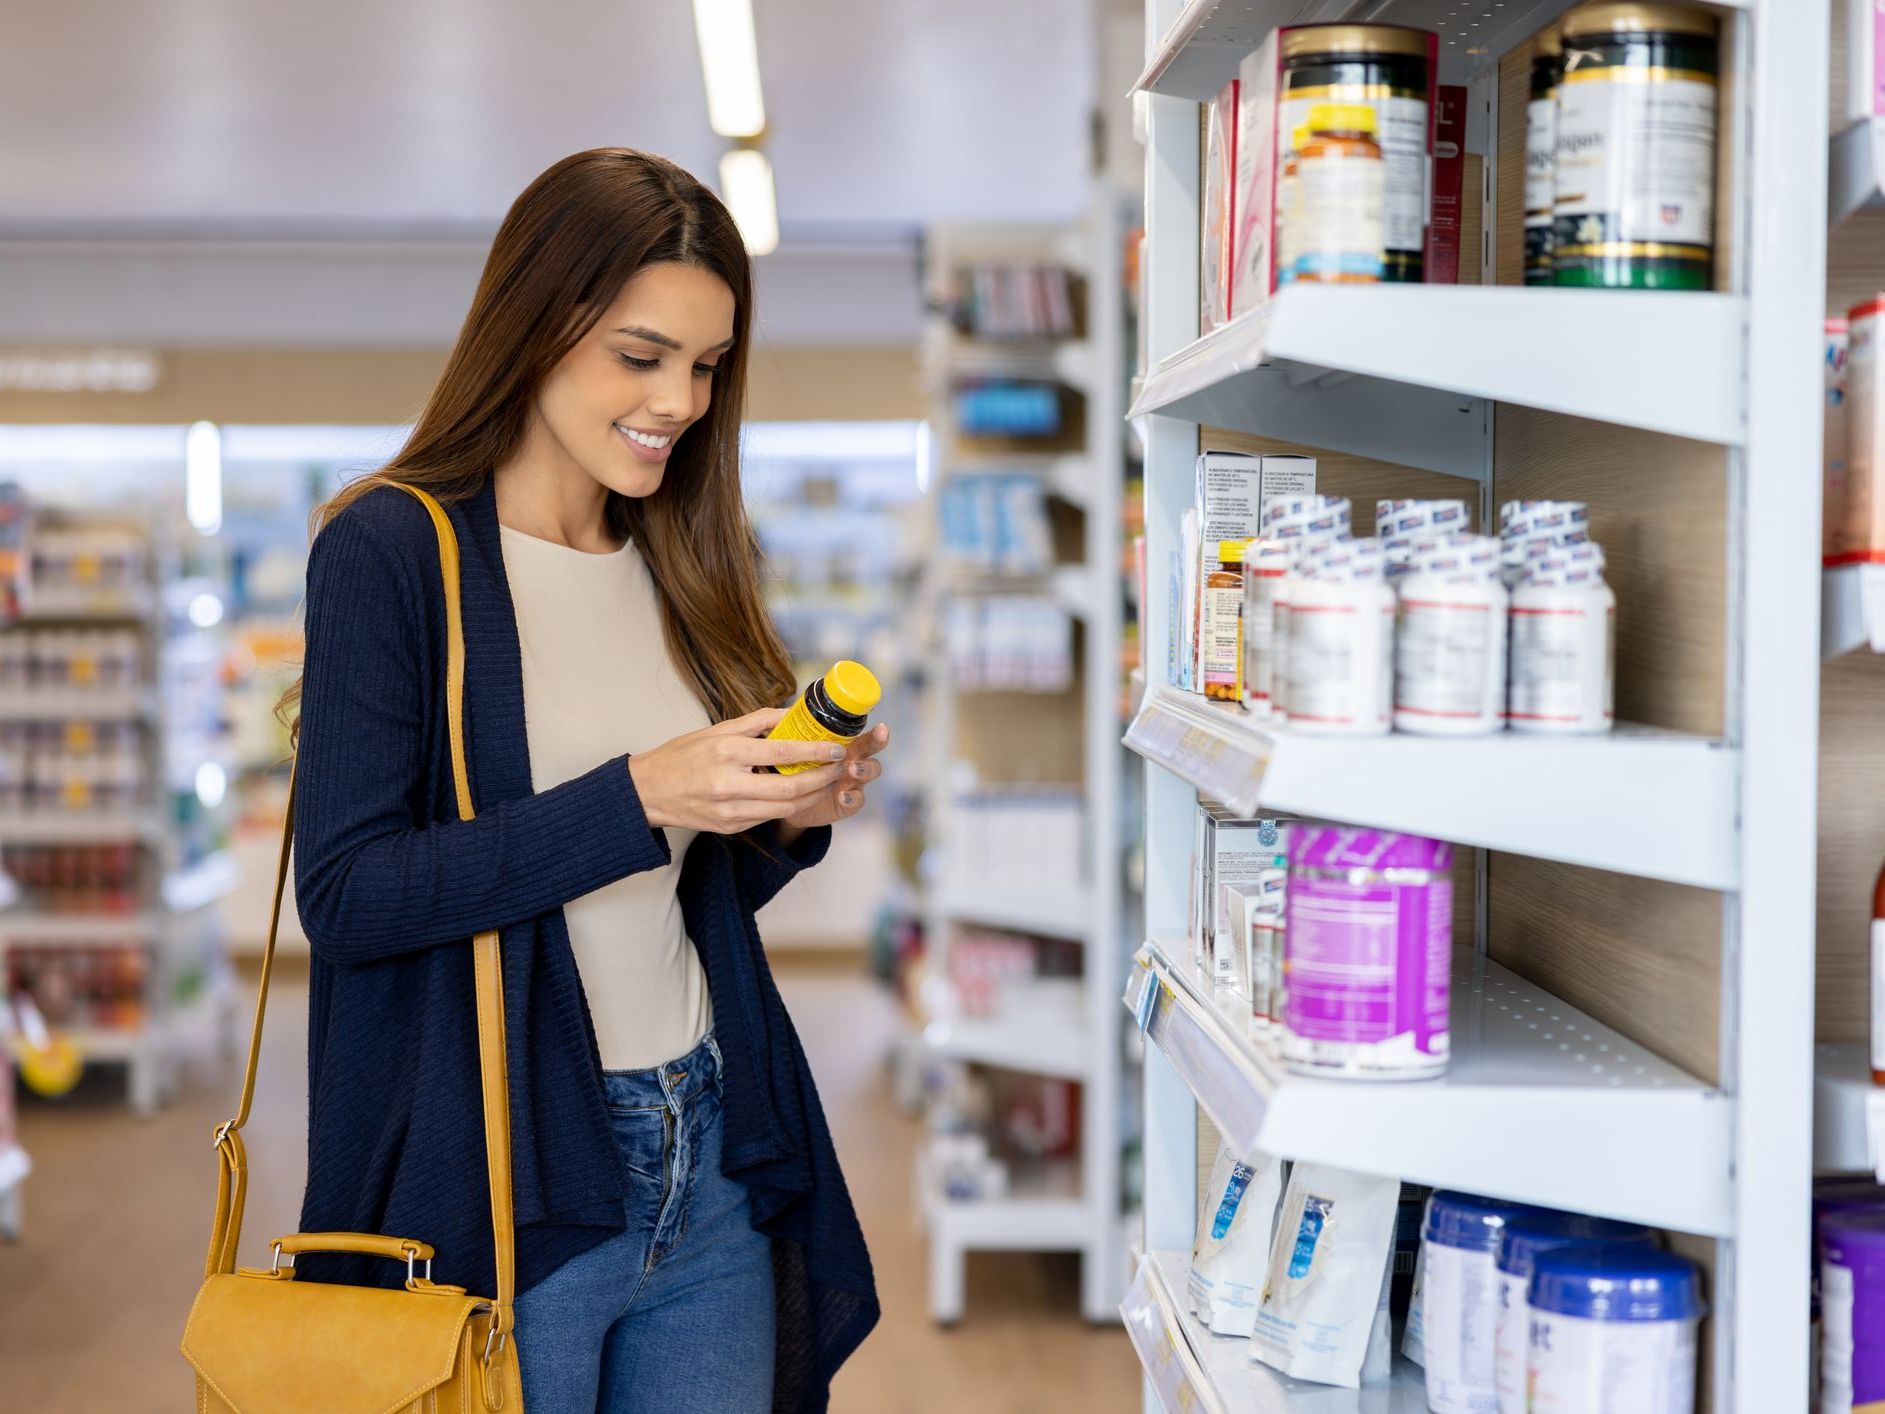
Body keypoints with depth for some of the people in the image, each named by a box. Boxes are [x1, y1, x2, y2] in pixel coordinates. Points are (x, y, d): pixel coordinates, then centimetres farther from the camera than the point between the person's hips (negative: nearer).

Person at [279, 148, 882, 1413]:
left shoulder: (682, 567, 10)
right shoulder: (393, 548, -9)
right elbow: (347, 894, -17)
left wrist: (787, 820, -4)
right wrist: (638, 798, -23)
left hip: (710, 1168, 6)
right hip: (502, 1195, -6)